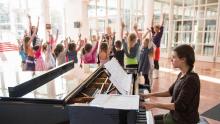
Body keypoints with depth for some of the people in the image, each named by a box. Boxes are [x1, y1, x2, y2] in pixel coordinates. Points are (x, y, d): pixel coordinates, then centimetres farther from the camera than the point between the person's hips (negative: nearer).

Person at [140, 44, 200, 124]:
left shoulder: (191, 79, -25)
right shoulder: (181, 75, 3)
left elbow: (178, 106, -27)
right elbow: (170, 92, 14)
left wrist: (154, 105, -25)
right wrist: (151, 95, 7)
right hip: (175, 115, 8)